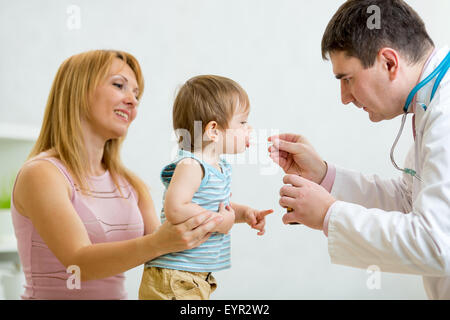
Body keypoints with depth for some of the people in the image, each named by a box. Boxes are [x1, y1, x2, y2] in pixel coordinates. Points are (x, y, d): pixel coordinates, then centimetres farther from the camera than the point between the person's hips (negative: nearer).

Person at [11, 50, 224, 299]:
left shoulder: (133, 185, 8)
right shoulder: (41, 174, -10)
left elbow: (161, 260, 6)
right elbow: (79, 262, -19)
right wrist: (157, 243, -32)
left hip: (115, 293, 5)